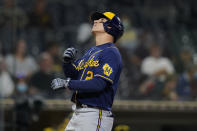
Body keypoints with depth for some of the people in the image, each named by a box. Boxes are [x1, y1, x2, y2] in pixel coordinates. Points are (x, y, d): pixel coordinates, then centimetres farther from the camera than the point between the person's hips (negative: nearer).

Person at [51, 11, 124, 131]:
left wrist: (67, 83, -20)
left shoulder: (111, 53, -10)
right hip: (78, 113, 9)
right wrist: (68, 61, -3)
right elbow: (73, 74, 19)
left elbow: (99, 84, -22)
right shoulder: (92, 51, 20)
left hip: (96, 115, -9)